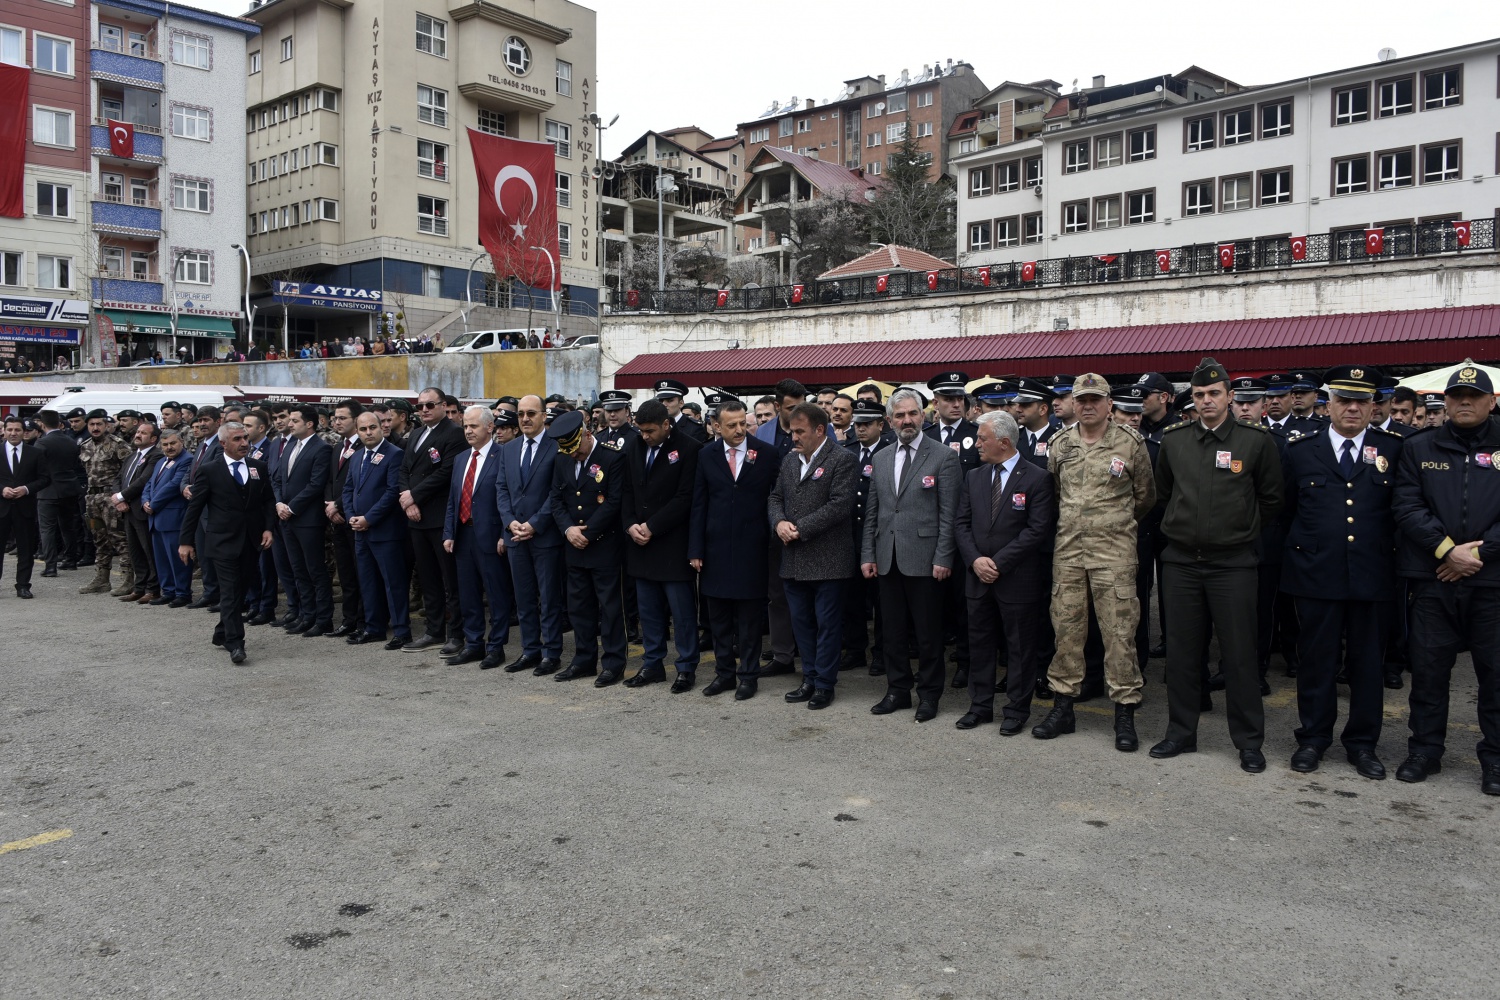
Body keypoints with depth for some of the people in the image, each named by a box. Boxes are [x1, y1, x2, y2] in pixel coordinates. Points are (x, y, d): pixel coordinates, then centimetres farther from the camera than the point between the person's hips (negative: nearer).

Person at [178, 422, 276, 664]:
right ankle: (235, 644, -10)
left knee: (239, 590, 12)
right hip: (224, 541, -4)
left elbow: (268, 501, 11)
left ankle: (222, 634, 29)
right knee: (230, 592, -9)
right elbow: (194, 508, -1)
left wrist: (268, 528, -3)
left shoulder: (259, 468, 7)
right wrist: (185, 541, -1)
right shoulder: (209, 471, -3)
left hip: (251, 541, 4)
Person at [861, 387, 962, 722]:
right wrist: (867, 555, 7)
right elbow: (872, 512, 13)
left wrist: (943, 558, -12)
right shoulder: (881, 459, 12)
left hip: (924, 559, -5)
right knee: (893, 630, 12)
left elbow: (948, 514, -7)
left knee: (928, 632, 4)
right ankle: (897, 690, 24)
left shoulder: (944, 457, -3)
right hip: (888, 559, 5)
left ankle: (929, 694, 17)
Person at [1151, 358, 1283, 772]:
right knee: (1181, 651, 9)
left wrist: (1243, 531, 10)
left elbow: (1271, 500, 6)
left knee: (1239, 655, 1)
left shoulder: (1256, 440, -4)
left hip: (1232, 563, -3)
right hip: (1180, 561, 3)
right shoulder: (1173, 439, 4)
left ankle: (1249, 741, 13)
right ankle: (1181, 733, 21)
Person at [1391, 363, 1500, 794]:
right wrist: (1447, 549, -11)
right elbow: (1407, 507, 0)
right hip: (1433, 577, 1)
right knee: (1428, 666, 6)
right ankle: (1425, 750, 18)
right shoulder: (1419, 448, 8)